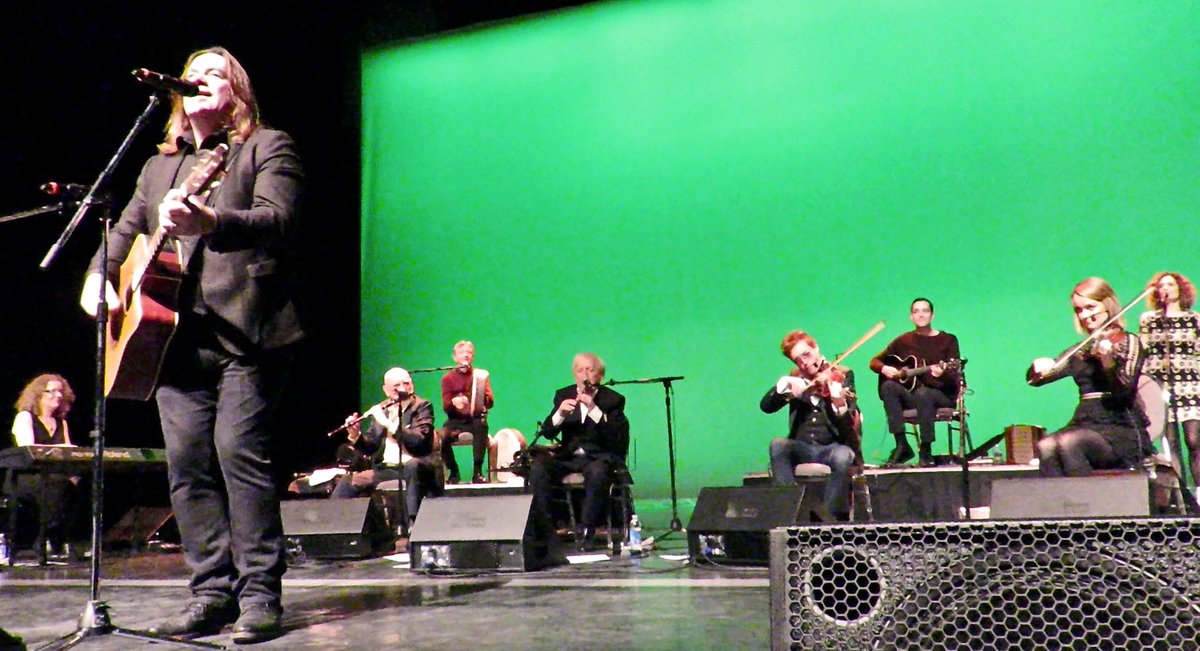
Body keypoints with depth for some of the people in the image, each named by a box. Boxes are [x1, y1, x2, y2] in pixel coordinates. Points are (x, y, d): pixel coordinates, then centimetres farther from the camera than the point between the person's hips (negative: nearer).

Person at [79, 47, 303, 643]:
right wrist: (99, 276, 8)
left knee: (239, 449, -13)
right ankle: (212, 593, 7)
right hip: (174, 331, 6)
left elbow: (276, 219, -13)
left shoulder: (267, 147, 5)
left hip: (247, 330, -6)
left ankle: (260, 594, -6)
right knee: (186, 460, 1)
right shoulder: (160, 165, 25)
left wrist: (209, 221, -31)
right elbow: (128, 227, 29)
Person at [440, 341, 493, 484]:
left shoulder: (481, 375, 8)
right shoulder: (448, 378, 7)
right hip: (455, 420, 1)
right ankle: (453, 472, -5)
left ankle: (478, 472, -30)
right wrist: (454, 402, -26)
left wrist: (483, 397, -26)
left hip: (475, 419, -1)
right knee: (441, 438, -30)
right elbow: (445, 406, -2)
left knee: (481, 425, -36)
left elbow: (490, 402, -1)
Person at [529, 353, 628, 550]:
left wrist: (594, 409, -25)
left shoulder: (613, 399, 0)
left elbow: (617, 437, -15)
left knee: (597, 473, -37)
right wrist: (560, 413, -19)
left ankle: (587, 532, -25)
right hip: (567, 456, 3)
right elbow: (547, 432, 2)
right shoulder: (563, 395, 10)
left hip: (598, 457, -3)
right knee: (537, 468, -25)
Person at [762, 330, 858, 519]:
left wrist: (841, 405, -34)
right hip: (802, 448, 2)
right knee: (777, 445, -28)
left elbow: (850, 423, -10)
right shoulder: (795, 378, 12)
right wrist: (785, 386, -18)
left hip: (833, 447, -2)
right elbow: (765, 406, 0)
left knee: (843, 456, -35)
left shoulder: (842, 375, 2)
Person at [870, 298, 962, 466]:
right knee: (888, 386, -27)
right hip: (910, 394, 3)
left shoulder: (947, 340, 1)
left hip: (943, 395, -3)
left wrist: (942, 373, -28)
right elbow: (874, 361, 13)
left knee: (922, 394, -37)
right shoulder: (904, 341, 9)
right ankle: (902, 446, -28)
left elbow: (954, 377, -6)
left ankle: (926, 451, -26)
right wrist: (884, 369, -9)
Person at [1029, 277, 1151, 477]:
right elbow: (1034, 378, 12)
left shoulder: (1127, 342, 4)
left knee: (1068, 444, -34)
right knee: (1045, 448, -29)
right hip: (1085, 425, 4)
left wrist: (1108, 361, -32)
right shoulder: (1081, 352, 17)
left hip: (1123, 432, -4)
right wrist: (1038, 367, -12)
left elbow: (1124, 390, -13)